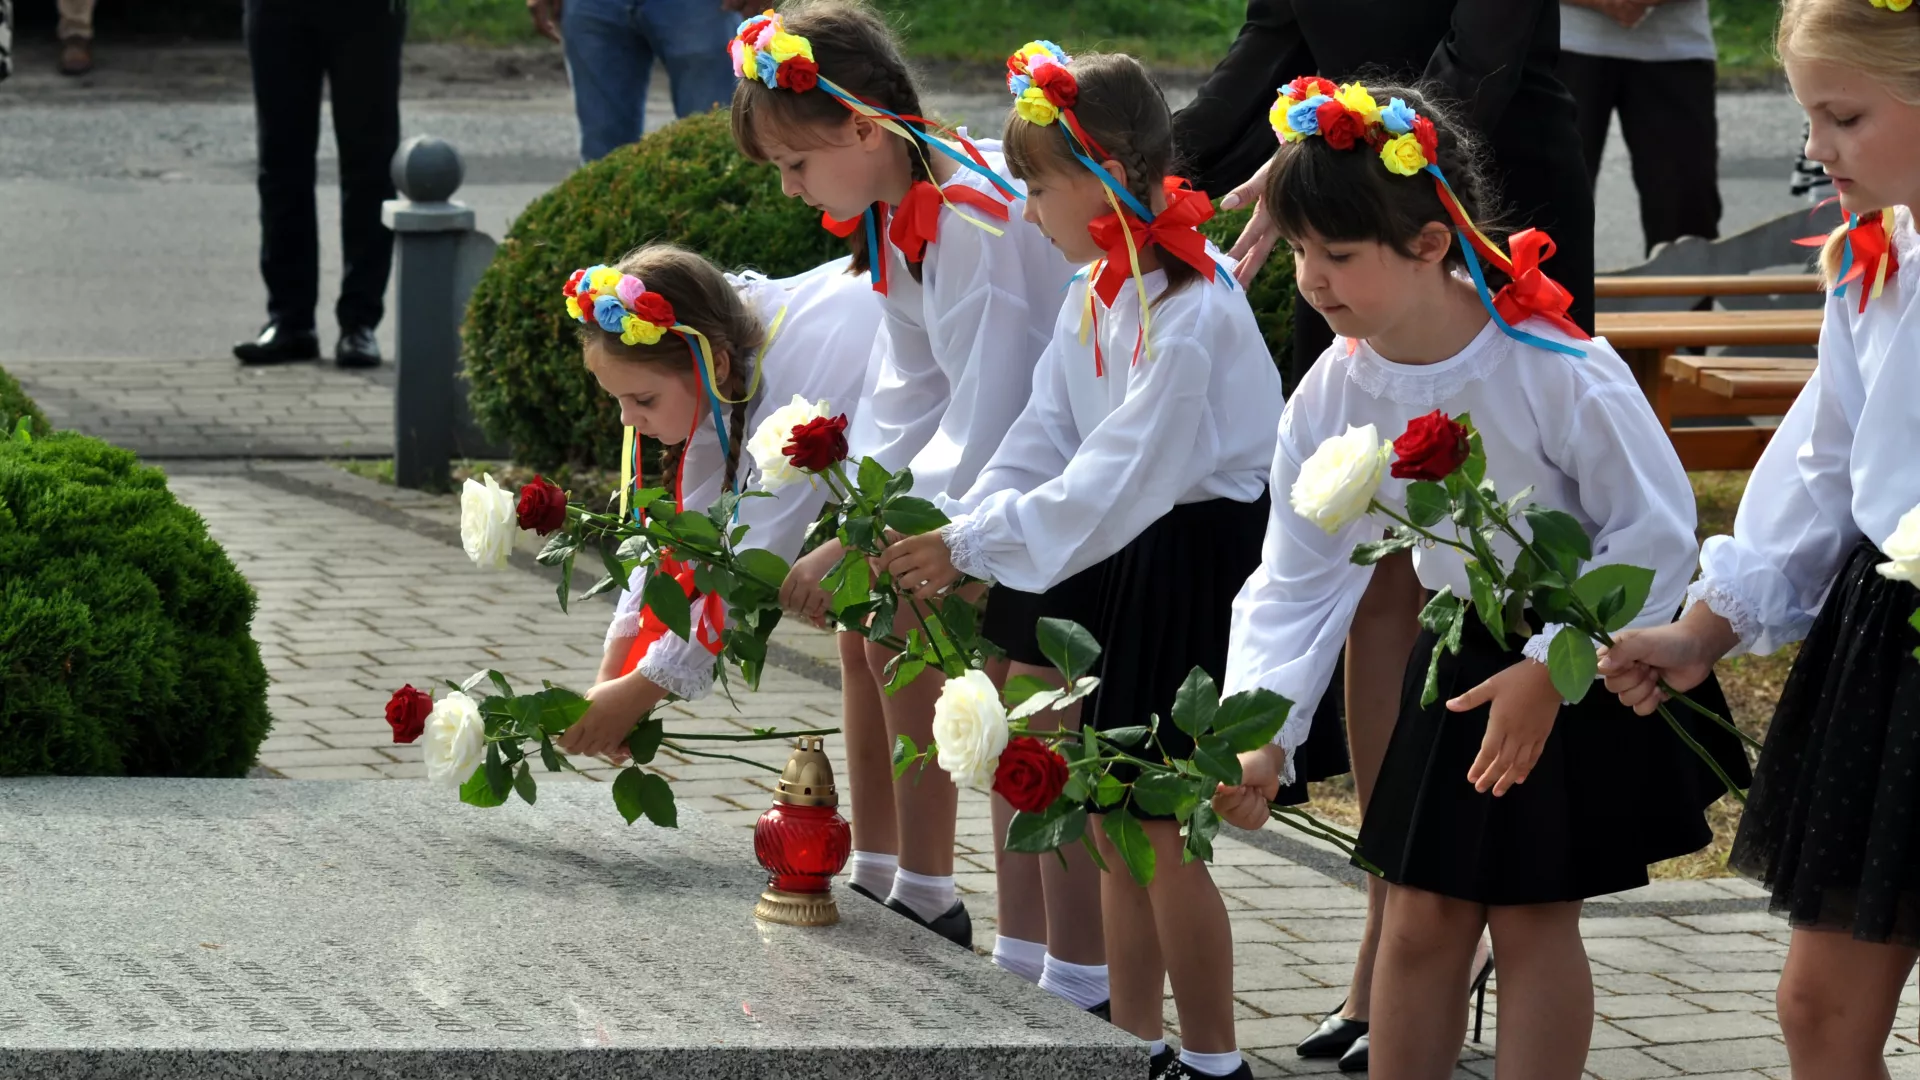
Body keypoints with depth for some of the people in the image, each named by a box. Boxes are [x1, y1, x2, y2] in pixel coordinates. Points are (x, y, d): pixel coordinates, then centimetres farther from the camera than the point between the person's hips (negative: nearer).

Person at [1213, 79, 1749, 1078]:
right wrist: (1262, 738, -20)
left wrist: (1551, 670, -23)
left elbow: (1656, 530, -19)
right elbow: (1298, 581, -7)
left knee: (1532, 916, 0)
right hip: (1463, 659, 5)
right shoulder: (1333, 399, -12)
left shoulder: (1551, 367, -27)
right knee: (1421, 917, 6)